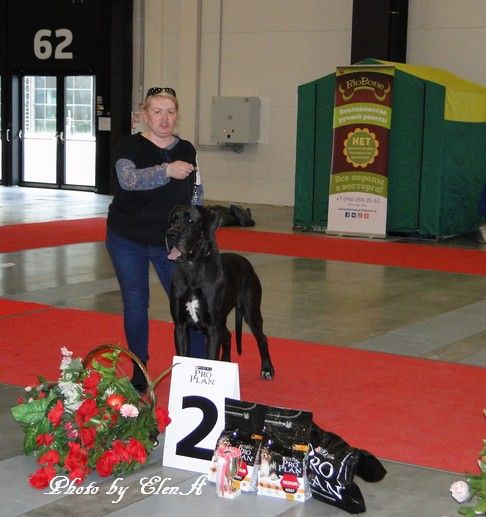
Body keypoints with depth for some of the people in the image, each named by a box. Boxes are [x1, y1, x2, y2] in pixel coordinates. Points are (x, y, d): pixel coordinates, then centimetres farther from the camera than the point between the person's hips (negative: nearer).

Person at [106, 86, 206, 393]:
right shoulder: (130, 147, -7)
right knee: (135, 304, 5)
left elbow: (196, 198, 10)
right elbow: (128, 179, -27)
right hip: (128, 241, -2)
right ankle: (139, 372, 18)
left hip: (170, 242, 2)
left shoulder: (186, 151, 4)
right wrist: (167, 170, -39)